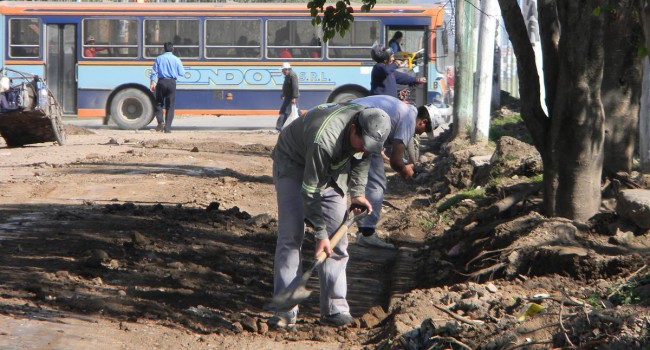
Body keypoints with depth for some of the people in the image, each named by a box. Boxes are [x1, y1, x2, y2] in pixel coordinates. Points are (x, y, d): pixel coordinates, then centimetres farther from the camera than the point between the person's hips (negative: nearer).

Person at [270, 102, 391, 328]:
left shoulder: (369, 127, -21)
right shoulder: (323, 140, -42)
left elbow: (362, 158, 5)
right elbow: (310, 190, -33)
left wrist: (357, 192, -2)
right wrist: (320, 233, -28)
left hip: (332, 169, 6)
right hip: (293, 164, -6)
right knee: (291, 236, -14)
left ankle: (335, 308, 0)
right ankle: (285, 311, -13)